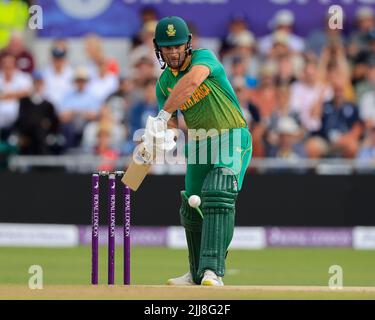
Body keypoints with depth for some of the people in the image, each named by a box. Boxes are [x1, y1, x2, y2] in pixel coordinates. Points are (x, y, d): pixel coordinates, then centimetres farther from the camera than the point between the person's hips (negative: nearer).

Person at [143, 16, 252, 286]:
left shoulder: (204, 57, -13)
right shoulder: (164, 81, 7)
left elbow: (192, 80, -36)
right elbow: (172, 123, 5)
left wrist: (163, 116, -42)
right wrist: (155, 140, -19)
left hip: (233, 139, -8)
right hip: (199, 144, 8)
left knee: (218, 196, -27)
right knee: (192, 209, 13)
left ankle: (213, 271, -37)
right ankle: (198, 274, 33)